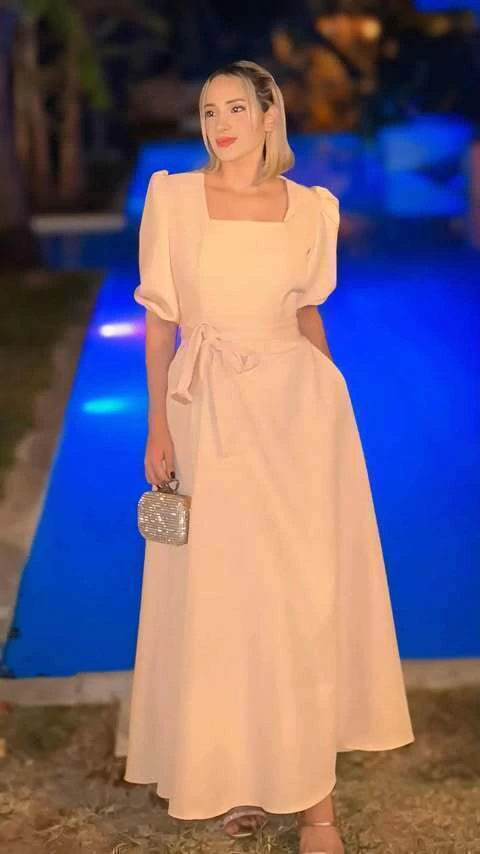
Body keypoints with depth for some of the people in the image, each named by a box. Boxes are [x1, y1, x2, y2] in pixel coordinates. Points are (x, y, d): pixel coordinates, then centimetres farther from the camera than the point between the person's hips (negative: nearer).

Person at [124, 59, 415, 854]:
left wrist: (329, 399, 11)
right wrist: (158, 425, -4)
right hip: (210, 410, 0)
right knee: (219, 594, 4)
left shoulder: (311, 208, 3)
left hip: (298, 405, 1)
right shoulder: (173, 198, -1)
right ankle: (239, 771, 20)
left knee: (308, 590, 2)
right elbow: (159, 320, 1)